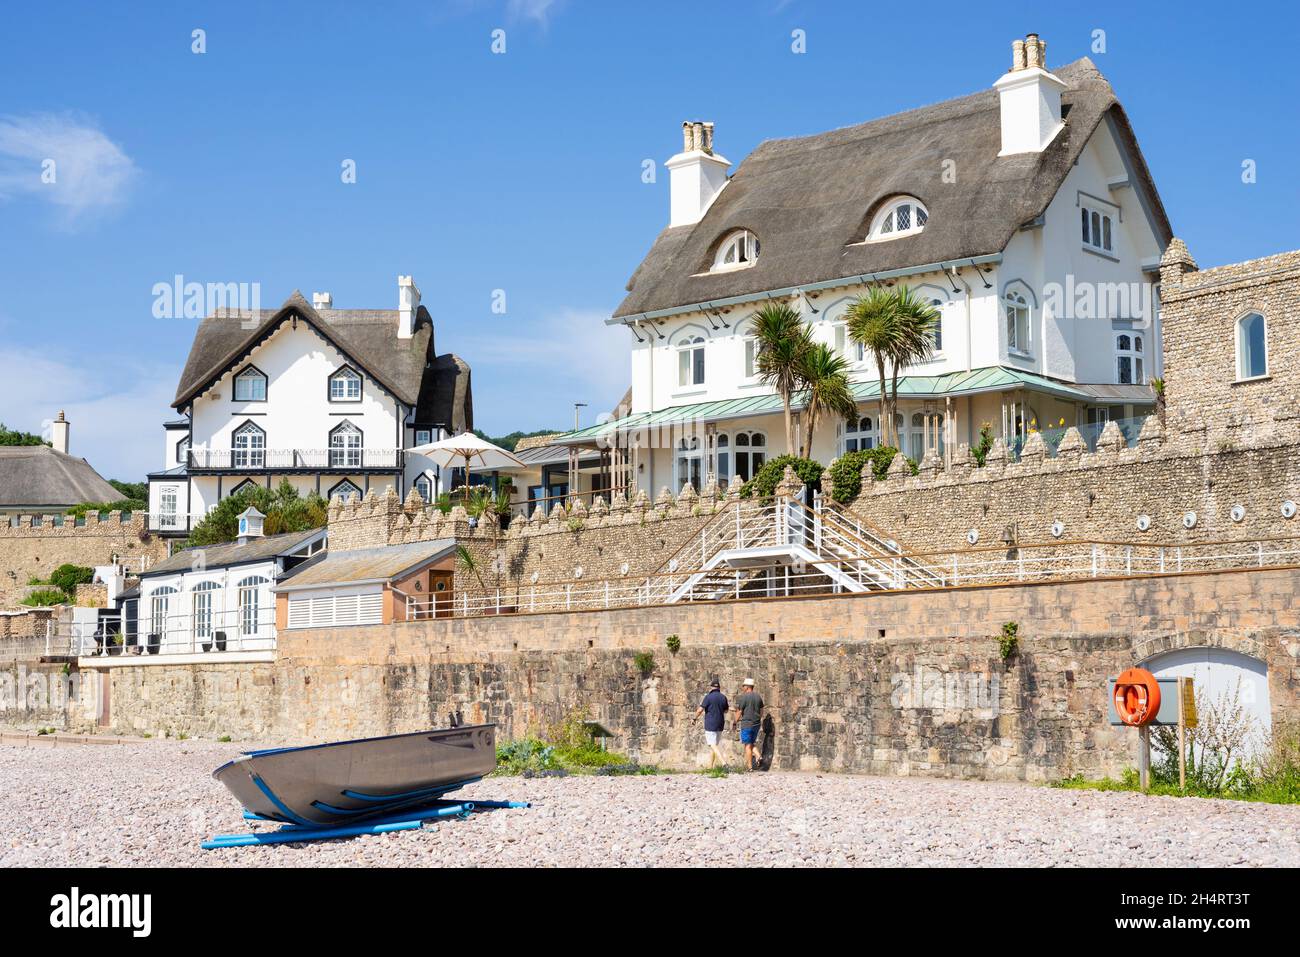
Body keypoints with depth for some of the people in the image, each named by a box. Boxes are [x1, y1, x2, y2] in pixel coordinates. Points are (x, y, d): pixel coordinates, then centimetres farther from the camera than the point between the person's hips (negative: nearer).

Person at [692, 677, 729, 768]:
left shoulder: (708, 697, -12)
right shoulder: (723, 697, 5)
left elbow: (700, 710, -13)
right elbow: (726, 710, 19)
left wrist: (694, 719, 2)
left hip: (710, 724, -6)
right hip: (720, 724, 6)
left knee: (713, 745, -7)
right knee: (713, 745, 15)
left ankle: (723, 762, -23)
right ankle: (710, 766, 18)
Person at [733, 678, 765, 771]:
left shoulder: (743, 697, -11)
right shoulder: (758, 696, 8)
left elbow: (739, 712, -10)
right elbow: (761, 710, 13)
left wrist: (736, 721, 3)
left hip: (746, 724, -6)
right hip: (757, 724, 6)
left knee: (748, 745, 0)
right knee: (752, 743, 19)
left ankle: (749, 766, 0)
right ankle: (758, 756, -5)